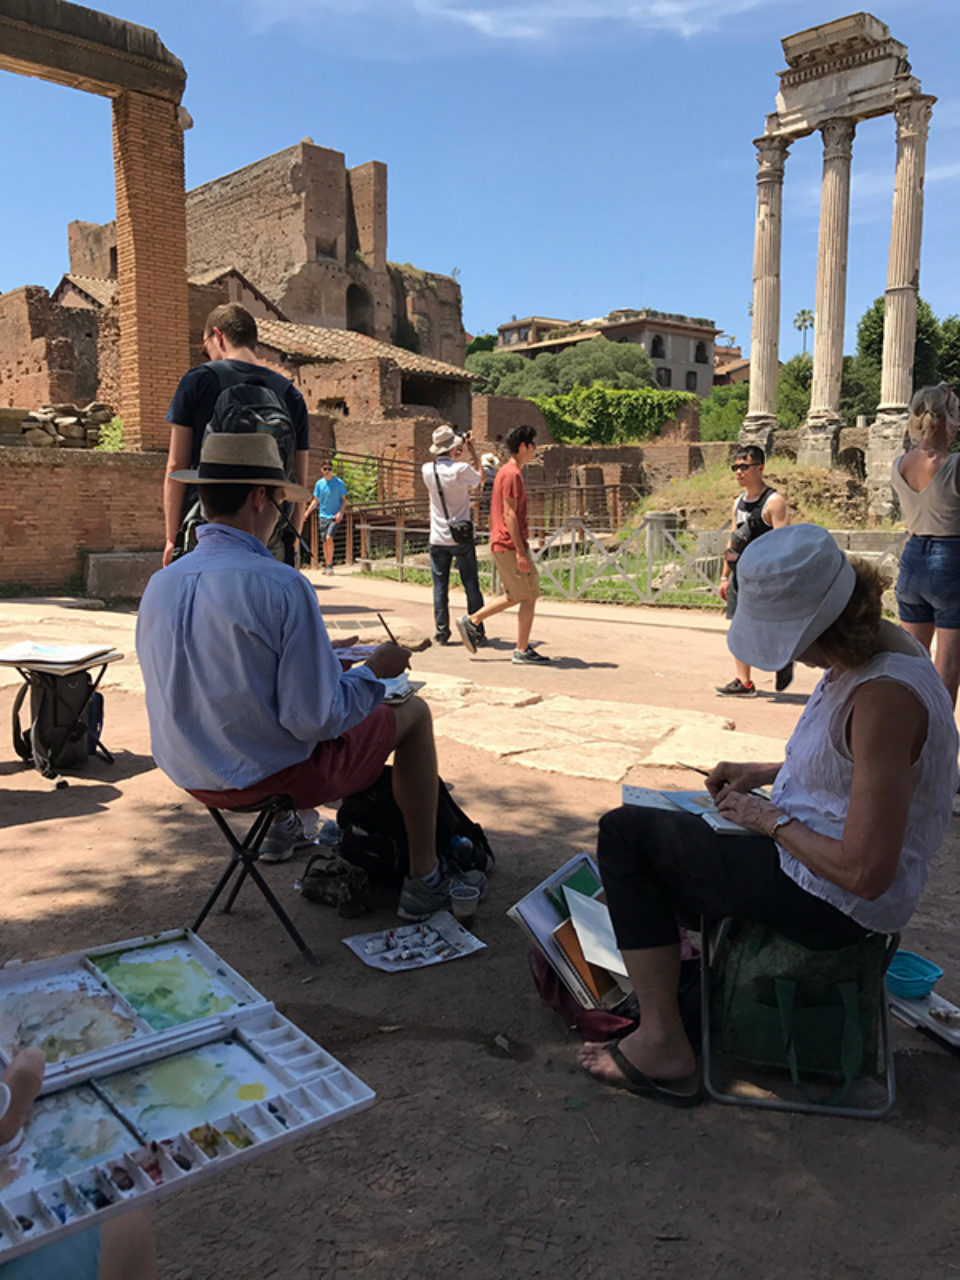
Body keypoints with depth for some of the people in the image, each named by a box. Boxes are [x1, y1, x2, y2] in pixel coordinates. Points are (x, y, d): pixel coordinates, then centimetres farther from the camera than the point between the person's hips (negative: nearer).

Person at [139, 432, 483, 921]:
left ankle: (281, 829, 52)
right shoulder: (282, 586, -26)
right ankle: (423, 881, 18)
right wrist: (375, 669, -7)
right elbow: (317, 718, -25)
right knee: (413, 714, 13)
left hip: (192, 777, 7)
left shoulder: (158, 585, -5)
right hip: (274, 777, -7)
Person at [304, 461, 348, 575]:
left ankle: (329, 564, -13)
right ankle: (326, 565, 17)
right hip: (323, 515, 4)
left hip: (335, 515, -4)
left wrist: (340, 512, -15)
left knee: (329, 538, -20)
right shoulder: (319, 483, 6)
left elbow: (344, 500, 0)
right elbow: (315, 500, 13)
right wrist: (308, 511, 0)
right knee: (324, 541, 6)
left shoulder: (339, 482, -3)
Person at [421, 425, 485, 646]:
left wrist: (458, 454, 24)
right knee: (471, 586, 6)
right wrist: (472, 452, 13)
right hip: (461, 537, -3)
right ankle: (477, 631, 11)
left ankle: (441, 633, 6)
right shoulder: (461, 470, -14)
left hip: (438, 539, 3)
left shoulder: (427, 470, -2)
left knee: (440, 587, 7)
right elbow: (479, 478, 7)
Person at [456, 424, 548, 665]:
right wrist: (520, 552, -22)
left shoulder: (506, 471, 17)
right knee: (529, 596, -2)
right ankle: (522, 651, 3)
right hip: (510, 545, -10)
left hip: (502, 545, 10)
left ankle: (471, 621, 17)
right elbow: (510, 514, -20)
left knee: (514, 596, 16)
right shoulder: (512, 474, -14)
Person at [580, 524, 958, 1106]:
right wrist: (766, 773, 7)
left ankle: (662, 1045, -2)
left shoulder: (884, 697, -32)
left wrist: (771, 820, -16)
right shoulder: (878, 645, -1)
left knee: (625, 834, -6)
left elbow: (867, 874, -30)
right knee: (664, 833, 26)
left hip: (834, 902, -10)